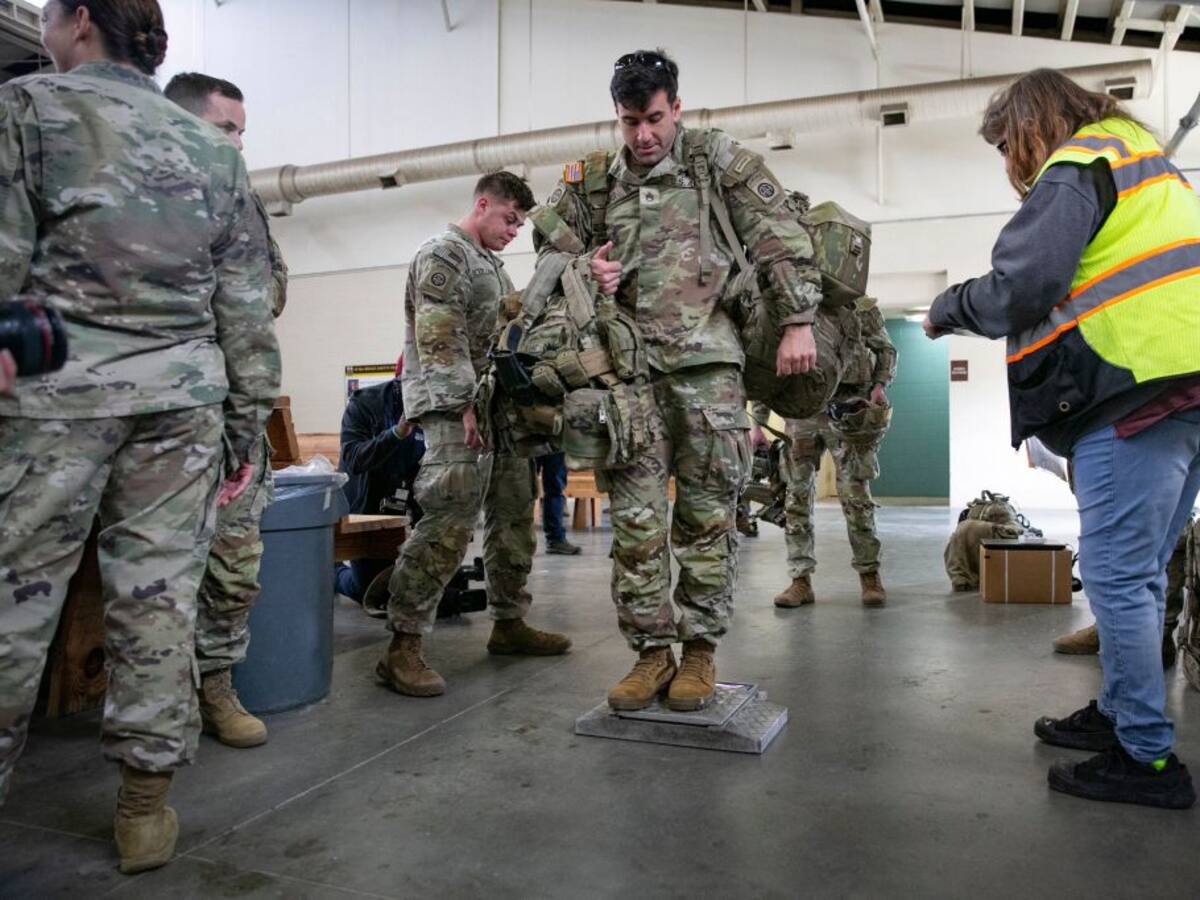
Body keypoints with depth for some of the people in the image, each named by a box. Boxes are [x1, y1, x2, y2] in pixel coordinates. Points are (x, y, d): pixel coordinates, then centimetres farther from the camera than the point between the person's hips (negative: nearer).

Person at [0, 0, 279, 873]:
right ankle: (147, 800, 15)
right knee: (159, 596, 6)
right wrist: (248, 419, 12)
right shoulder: (212, 149, 14)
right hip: (183, 397, 4)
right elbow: (247, 303, 10)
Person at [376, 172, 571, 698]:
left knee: (513, 518, 11)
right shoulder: (443, 254, -4)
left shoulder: (494, 265, 24)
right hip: (457, 410, -10)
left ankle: (509, 623, 24)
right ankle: (402, 649, -10)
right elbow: (440, 338, -15)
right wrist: (466, 403, -21)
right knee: (449, 524, -16)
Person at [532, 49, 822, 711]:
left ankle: (700, 649, 14)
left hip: (705, 362, -2)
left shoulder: (718, 160, 7)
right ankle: (651, 651, 12)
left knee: (706, 513, 2)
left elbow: (780, 237, 2)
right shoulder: (591, 183, 15)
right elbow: (549, 259, 23)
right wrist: (584, 272, 0)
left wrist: (798, 321, -6)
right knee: (635, 518, 1)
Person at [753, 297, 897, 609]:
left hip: (846, 408, -2)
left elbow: (886, 349, 11)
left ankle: (869, 574, 11)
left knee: (856, 495, -2)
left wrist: (880, 386, -9)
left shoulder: (859, 305, 8)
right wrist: (757, 423, 10)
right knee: (797, 497, 0)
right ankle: (801, 580, 6)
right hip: (800, 408, 3)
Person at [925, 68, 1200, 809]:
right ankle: (1121, 715, 26)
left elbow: (1017, 292, -14)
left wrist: (949, 307, 4)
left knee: (1116, 574, -6)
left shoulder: (1075, 169, -4)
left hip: (1136, 388, -10)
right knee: (1141, 572, 15)